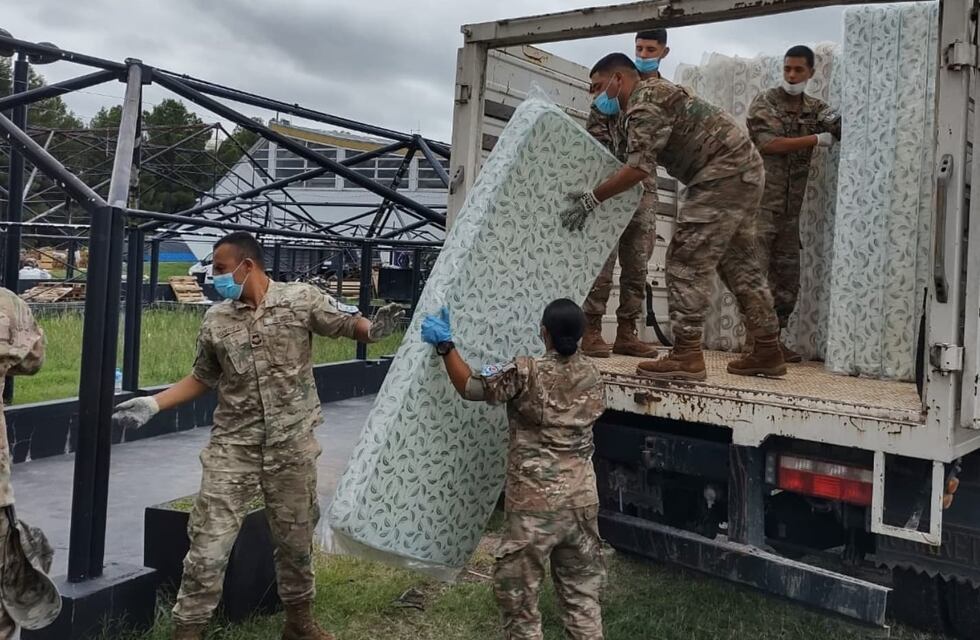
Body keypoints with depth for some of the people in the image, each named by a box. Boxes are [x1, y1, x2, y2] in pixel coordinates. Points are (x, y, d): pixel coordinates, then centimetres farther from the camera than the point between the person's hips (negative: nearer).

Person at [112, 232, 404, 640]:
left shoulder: (302, 299, -5)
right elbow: (202, 378, 13)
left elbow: (348, 324, -2)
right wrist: (152, 405, 4)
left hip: (292, 446, -1)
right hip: (232, 447, 1)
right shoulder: (215, 320, 3)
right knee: (209, 545, 0)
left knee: (295, 539, 15)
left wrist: (372, 330, -25)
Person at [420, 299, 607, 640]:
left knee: (518, 588, 9)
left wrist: (445, 345, -2)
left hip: (536, 501, -5)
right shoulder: (592, 375, 3)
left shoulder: (526, 372, -14)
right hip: (582, 497, 6)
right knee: (582, 589, 17)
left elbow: (470, 386, -10)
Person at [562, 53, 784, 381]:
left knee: (687, 260, -11)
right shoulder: (655, 92, 20)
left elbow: (638, 168, -22)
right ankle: (768, 352, 19)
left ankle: (686, 355, -11)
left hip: (724, 174, -11)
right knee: (741, 264, 13)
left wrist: (591, 199, -17)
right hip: (745, 170, 11)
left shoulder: (644, 100, -12)